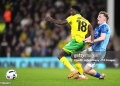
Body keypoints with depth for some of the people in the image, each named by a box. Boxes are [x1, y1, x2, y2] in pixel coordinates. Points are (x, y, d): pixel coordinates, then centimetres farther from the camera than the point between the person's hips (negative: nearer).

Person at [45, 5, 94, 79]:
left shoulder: (72, 18, 4)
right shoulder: (85, 20, 20)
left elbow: (61, 22, -6)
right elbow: (91, 29, 2)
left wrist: (52, 20, 7)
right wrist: (92, 40, -8)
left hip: (76, 41, -7)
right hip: (82, 42, 7)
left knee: (61, 55, -2)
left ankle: (73, 70, -15)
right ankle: (82, 75, 23)